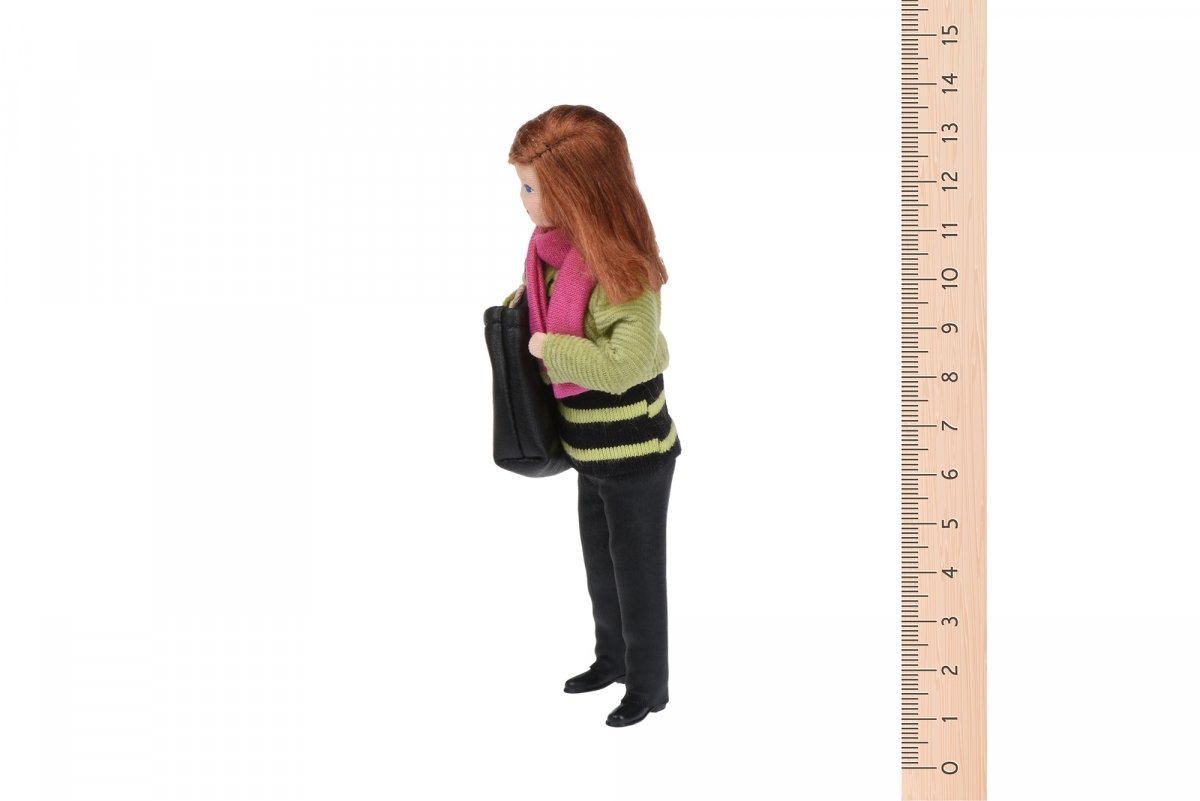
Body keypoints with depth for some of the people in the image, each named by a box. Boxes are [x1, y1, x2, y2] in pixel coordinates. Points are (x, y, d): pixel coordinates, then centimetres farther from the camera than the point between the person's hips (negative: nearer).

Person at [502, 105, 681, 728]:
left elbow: (623, 364, -39)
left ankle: (648, 685, 32)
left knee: (637, 572, 11)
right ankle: (611, 659, 47)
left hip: (635, 455, -8)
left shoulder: (621, 271, -28)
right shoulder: (555, 248, -4)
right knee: (599, 565, 25)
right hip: (591, 449, 8)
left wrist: (548, 347, -29)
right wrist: (513, 310, 1)